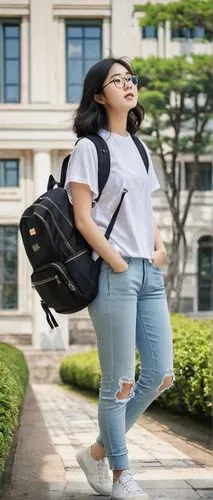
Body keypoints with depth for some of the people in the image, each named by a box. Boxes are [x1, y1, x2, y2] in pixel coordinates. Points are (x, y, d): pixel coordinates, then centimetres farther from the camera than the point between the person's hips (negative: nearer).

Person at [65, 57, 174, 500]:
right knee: (120, 381, -1)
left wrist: (160, 248, 4)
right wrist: (119, 265, -13)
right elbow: (83, 219, -10)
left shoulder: (138, 147, 16)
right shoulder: (89, 148, -5)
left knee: (161, 375, 7)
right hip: (112, 273, -7)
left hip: (150, 272, 8)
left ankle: (99, 451, 23)